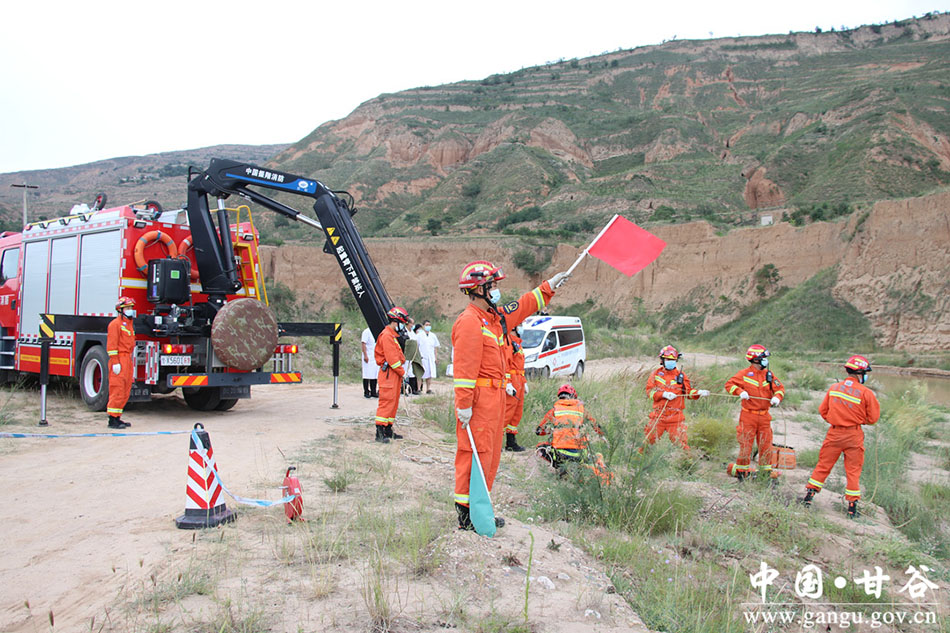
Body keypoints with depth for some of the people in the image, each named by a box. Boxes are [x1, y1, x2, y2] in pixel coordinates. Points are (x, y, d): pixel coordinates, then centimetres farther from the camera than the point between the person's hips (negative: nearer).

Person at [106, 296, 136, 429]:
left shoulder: (129, 324, 20)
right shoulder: (116, 324, -7)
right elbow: (111, 345, -14)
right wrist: (115, 362, -19)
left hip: (127, 360, 9)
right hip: (119, 359, -9)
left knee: (125, 391, 10)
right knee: (117, 389, -10)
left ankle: (117, 417, 16)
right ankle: (113, 419, -6)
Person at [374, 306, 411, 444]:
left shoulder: (392, 335, 21)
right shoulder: (387, 335, -13)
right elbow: (392, 358, -18)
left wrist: (402, 372, 13)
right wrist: (402, 372, -12)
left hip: (395, 374, 11)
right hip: (389, 373, -11)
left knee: (393, 402, 12)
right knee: (387, 402, -12)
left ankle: (388, 431, 18)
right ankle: (380, 432, -11)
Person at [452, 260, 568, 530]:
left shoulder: (494, 316, 16)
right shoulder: (470, 322, -15)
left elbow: (522, 307, 31)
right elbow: (464, 367, -20)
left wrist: (549, 286, 29)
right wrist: (464, 404, -23)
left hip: (495, 396, 10)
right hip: (479, 397, -10)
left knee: (490, 452, 15)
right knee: (476, 453, -6)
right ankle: (467, 514, 2)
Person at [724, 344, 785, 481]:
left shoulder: (768, 374, 8)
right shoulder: (744, 374, -4)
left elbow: (780, 388, 11)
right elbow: (729, 384, -1)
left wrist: (777, 397, -9)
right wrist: (740, 392, -18)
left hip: (764, 416, 4)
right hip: (748, 415, -4)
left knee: (766, 443, 8)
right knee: (746, 443, -1)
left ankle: (766, 470, 22)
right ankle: (741, 469, 12)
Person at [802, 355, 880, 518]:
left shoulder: (834, 388, 0)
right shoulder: (866, 393, -11)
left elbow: (822, 410, 6)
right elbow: (873, 418, -5)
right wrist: (858, 418, 12)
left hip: (834, 433, 2)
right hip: (854, 436, -2)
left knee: (823, 465, 12)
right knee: (853, 470, 8)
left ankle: (809, 495, 13)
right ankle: (852, 506, 12)